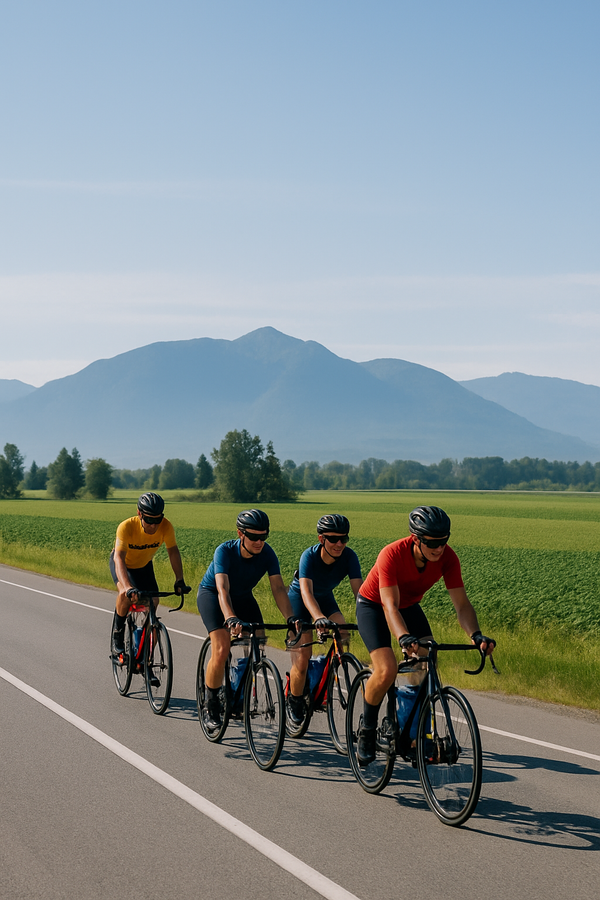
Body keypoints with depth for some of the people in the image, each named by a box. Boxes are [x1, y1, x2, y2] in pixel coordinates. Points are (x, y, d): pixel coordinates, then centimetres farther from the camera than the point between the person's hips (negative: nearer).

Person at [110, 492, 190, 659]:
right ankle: (118, 634, -8)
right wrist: (128, 587, -58)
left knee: (153, 601, -9)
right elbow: (119, 558, -45)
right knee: (126, 594, -31)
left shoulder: (165, 526, -30)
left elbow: (173, 551, -19)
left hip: (144, 565, 4)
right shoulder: (127, 527, -39)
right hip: (123, 563, -4)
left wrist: (179, 580, -30)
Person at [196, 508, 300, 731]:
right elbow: (222, 590, -43)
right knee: (221, 650, -22)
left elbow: (278, 588, -28)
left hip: (243, 597, 4)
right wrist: (231, 619, -59)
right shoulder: (225, 551, -33)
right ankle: (210, 705, -5)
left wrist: (290, 617, -44)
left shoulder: (267, 554, -22)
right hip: (211, 594, -4)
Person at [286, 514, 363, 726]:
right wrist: (319, 618, -64)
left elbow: (358, 590, -31)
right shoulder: (309, 556, -34)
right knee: (302, 656, -12)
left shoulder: (349, 557, -24)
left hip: (325, 598, 4)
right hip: (299, 600, -3)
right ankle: (294, 702, 12)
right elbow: (306, 592, -47)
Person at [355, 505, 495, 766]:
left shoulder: (447, 557, -24)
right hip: (373, 605, -5)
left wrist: (475, 634, -42)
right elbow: (390, 607, -42)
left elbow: (461, 603, -24)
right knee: (386, 670, -22)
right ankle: (366, 730, 1)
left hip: (409, 605, 5)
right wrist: (405, 638, -60)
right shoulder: (392, 555, -37)